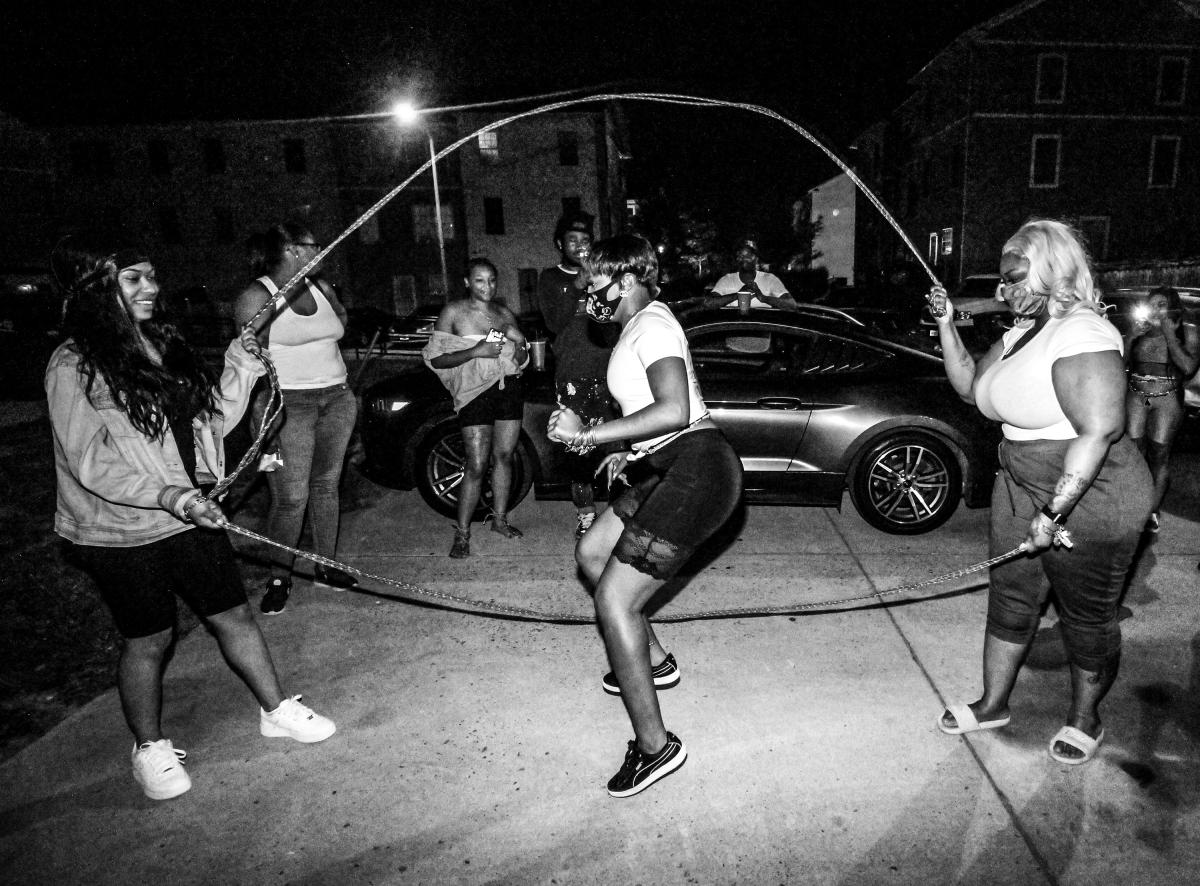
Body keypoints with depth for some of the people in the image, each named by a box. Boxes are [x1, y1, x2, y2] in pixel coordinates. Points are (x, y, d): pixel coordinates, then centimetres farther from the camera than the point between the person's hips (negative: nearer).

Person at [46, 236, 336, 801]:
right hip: (122, 531, -5)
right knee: (147, 640, 8)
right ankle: (149, 748, 31)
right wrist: (167, 495, -30)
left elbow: (212, 423, 10)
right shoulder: (74, 366, -14)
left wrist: (238, 372, -2)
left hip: (190, 515, 6)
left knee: (233, 614, 12)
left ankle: (276, 711, 29)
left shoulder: (166, 346, 7)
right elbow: (89, 462, -18)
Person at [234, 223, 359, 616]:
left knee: (327, 484, 11)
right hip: (289, 404, -6)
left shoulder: (321, 288, 12)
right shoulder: (257, 297, -8)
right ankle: (279, 579, 11)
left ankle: (326, 566, 23)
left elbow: (341, 322, 31)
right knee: (291, 498, -5)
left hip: (336, 398, 6)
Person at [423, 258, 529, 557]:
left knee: (504, 456, 10)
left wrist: (519, 342, -5)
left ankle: (500, 519, 25)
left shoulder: (504, 314, 11)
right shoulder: (453, 312, -3)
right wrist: (475, 351, -18)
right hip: (475, 392, -5)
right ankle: (462, 533, 4)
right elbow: (435, 358, -8)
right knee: (477, 466, -7)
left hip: (509, 387, 5)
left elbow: (522, 361, 18)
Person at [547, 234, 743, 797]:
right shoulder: (639, 325, 21)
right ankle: (654, 661, 33)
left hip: (695, 473, -11)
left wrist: (589, 433, -22)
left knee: (614, 601, -10)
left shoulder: (652, 324, -11)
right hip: (669, 470, 11)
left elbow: (674, 410, -27)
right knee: (591, 552, 19)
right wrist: (628, 450, 20)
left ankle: (655, 745, 2)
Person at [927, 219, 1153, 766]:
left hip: (1090, 500, -9)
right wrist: (946, 325, 6)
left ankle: (1084, 719, 32)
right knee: (1010, 600, 14)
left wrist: (1055, 510, -29)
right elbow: (970, 386, 16)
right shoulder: (1022, 333, 8)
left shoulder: (1082, 334, -22)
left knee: (1087, 618, 10)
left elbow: (1099, 431, -29)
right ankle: (993, 704, 29)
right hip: (1021, 488, 9)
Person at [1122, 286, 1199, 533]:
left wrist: (1169, 333, -13)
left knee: (1159, 455, 0)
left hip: (1167, 400, -2)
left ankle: (1152, 511, 9)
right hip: (1135, 397, 2)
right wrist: (1131, 336, -11)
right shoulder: (1139, 330, 4)